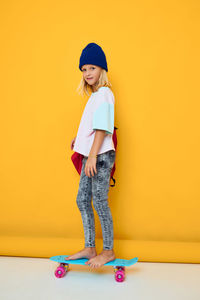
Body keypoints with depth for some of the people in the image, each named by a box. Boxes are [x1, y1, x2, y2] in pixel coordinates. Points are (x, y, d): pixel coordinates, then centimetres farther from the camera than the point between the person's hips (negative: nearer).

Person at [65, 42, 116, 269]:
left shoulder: (104, 93, -8)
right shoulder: (95, 95, 19)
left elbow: (102, 127, -17)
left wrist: (93, 156, -21)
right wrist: (80, 138, 20)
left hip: (101, 155, -9)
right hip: (91, 155, 9)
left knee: (99, 202, -4)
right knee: (82, 200, 10)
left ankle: (108, 251, 12)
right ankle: (89, 248, 21)